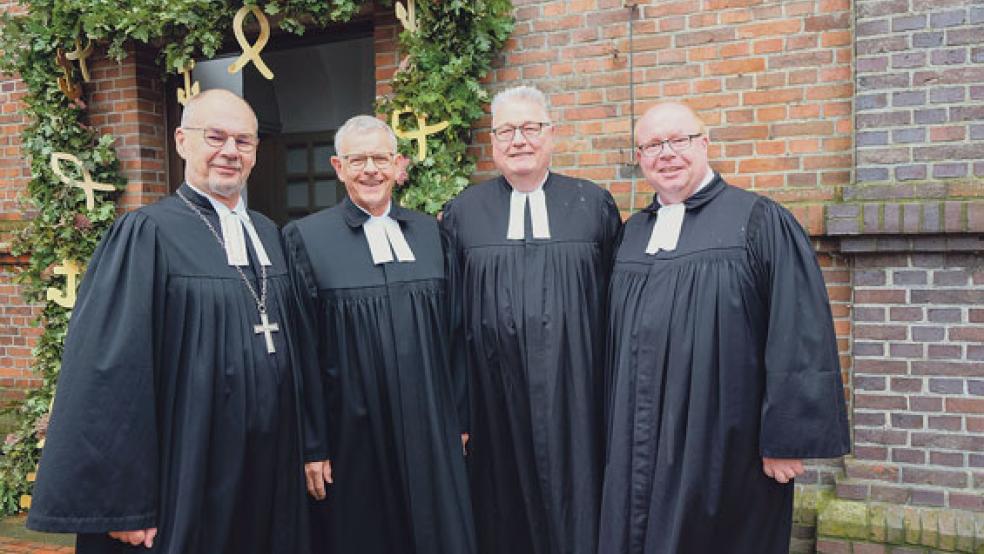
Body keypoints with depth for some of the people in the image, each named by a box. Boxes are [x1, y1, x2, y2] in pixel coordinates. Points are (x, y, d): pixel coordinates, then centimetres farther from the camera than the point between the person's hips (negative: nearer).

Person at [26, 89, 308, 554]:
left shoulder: (269, 235, 8)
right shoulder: (146, 235, -10)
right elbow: (109, 372, -14)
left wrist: (303, 451, 11)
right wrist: (122, 503, -16)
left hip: (270, 469, 6)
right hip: (186, 478, -6)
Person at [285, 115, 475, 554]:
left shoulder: (429, 233, 7)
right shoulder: (306, 238, -4)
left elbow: (451, 333, 10)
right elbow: (302, 352, -6)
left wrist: (460, 418, 9)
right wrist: (311, 445, -6)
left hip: (430, 431, 3)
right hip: (352, 436, -3)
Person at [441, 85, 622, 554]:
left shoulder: (594, 205, 3)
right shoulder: (463, 213, 4)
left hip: (574, 397, 0)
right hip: (494, 400, 1)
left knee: (575, 509, 10)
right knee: (503, 516, 13)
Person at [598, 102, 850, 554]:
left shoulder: (759, 222, -7)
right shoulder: (632, 233, 11)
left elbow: (800, 337, -12)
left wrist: (787, 439, -15)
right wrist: (615, 429, 13)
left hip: (723, 450, -5)